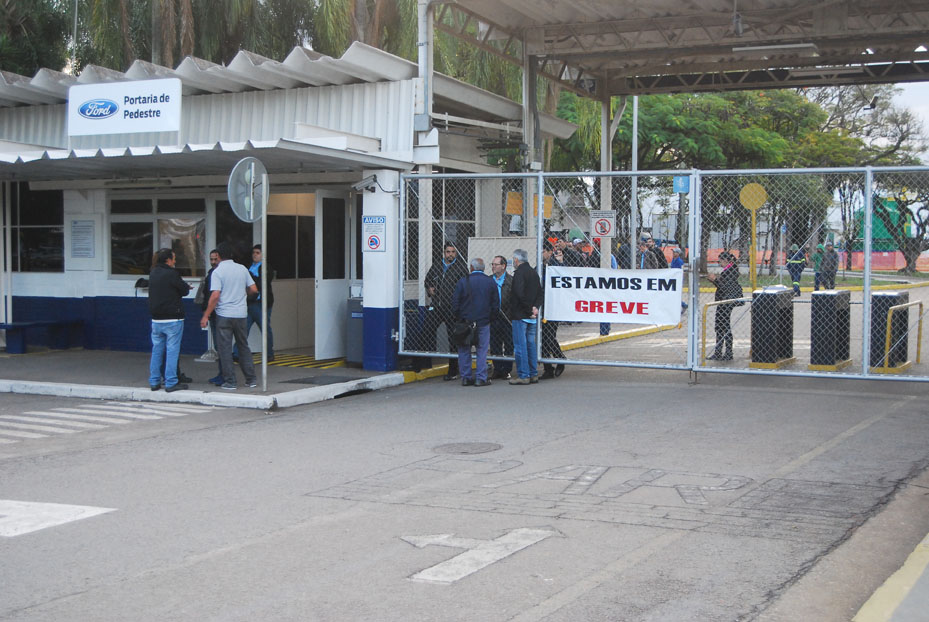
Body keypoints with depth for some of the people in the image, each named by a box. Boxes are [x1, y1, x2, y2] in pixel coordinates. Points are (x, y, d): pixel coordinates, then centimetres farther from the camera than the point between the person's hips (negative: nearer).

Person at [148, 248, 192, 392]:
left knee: (157, 350, 12)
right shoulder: (171, 274, -13)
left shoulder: (153, 274, 9)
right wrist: (186, 287, 16)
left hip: (156, 319, 7)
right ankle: (171, 383, -2)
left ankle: (154, 382, 16)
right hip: (172, 318, -7)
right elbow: (185, 290, -9)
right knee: (172, 350, -2)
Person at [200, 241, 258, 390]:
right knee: (243, 346, 15)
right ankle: (251, 379, 16)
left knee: (225, 348, 2)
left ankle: (230, 382, 2)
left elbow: (215, 296, -16)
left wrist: (206, 316, -11)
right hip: (241, 314, 5)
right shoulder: (242, 269, 5)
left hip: (224, 315, -5)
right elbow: (254, 290, 6)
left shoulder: (217, 272, -9)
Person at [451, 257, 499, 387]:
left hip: (465, 321, -1)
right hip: (483, 322, 1)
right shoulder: (491, 282, 2)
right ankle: (480, 378, 1)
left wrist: (458, 317, 9)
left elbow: (455, 303, -4)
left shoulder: (463, 282, -5)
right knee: (482, 350, 4)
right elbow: (496, 305, 5)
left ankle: (465, 377, 10)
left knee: (464, 350, 9)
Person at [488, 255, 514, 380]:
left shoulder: (511, 280, -5)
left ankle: (506, 370, 12)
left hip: (507, 318, -4)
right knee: (494, 345, 8)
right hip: (493, 318, 4)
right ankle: (497, 370, 17)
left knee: (508, 346, 3)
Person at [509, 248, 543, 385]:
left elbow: (520, 294, -22)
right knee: (531, 344, 13)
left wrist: (529, 310, -16)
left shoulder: (519, 273, -13)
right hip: (532, 317, 8)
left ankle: (523, 376, -5)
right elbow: (540, 293, 12)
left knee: (520, 345, -5)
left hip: (520, 315, -8)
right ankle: (533, 374, 16)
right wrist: (535, 307, 0)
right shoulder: (534, 273, 14)